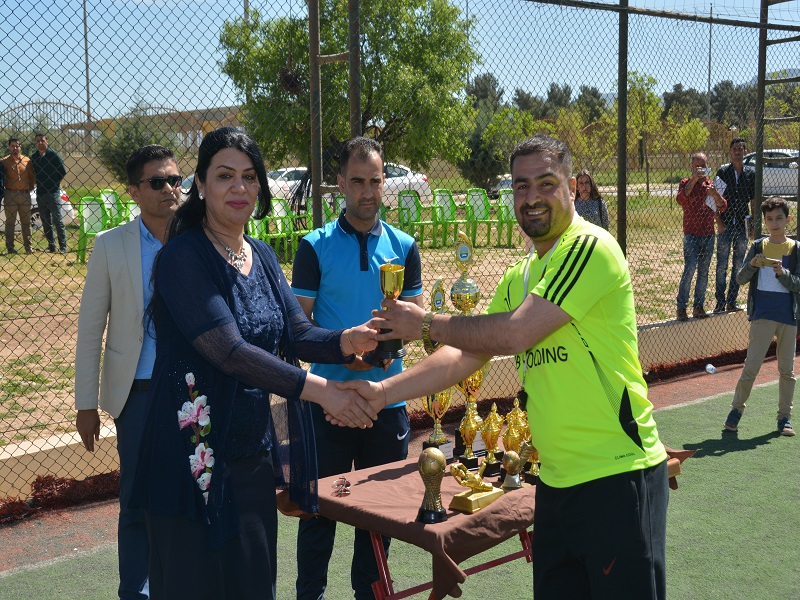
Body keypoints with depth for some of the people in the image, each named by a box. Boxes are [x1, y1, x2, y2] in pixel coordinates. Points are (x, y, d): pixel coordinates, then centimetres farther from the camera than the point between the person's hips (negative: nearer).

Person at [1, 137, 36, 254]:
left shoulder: (27, 160, 6)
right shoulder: (5, 161, -1)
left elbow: (32, 177, 12)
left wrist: (30, 188, 3)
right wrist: (4, 189, -6)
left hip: (25, 195, 3)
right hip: (10, 195, -2)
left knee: (26, 221, 8)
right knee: (10, 222, 2)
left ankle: (28, 246, 14)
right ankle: (10, 247, 5)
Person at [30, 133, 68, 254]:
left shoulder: (54, 155, -6)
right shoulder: (34, 157, 9)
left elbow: (63, 172, -2)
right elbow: (33, 173, 19)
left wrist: (54, 183, 0)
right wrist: (39, 184, 7)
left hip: (53, 193, -5)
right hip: (40, 193, 5)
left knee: (57, 221, -4)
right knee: (46, 222, 9)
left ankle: (63, 247, -1)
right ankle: (51, 246, 16)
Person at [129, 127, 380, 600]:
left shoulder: (262, 256, 9)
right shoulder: (183, 257, -14)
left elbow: (300, 336, 4)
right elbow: (228, 349, -24)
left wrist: (347, 341, -18)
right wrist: (320, 390, -28)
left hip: (257, 451, 7)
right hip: (199, 454, -6)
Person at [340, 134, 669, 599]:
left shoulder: (592, 248, -14)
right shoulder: (519, 277, 13)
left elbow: (516, 334, -21)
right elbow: (467, 355, 12)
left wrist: (427, 324, -8)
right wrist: (384, 392, 2)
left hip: (617, 475, -8)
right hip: (558, 479, 8)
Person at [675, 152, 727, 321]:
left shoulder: (711, 185, 14)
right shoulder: (686, 183, 3)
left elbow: (723, 207, 4)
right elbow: (681, 199, -18)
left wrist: (715, 194, -15)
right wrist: (694, 179, -24)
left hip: (708, 235, 4)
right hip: (691, 234, -4)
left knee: (703, 272, 7)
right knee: (689, 269, -14)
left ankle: (698, 307, 14)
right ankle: (681, 307, -8)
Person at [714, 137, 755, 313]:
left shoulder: (751, 174, 7)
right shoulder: (723, 172, -1)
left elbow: (754, 202, 11)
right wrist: (719, 222, -10)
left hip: (742, 226, 3)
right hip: (725, 226, -3)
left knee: (738, 265, 7)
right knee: (722, 265, -1)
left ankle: (732, 300, 15)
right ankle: (720, 302, 4)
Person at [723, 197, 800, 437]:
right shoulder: (758, 247, 5)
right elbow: (741, 279, 2)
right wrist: (752, 265, -17)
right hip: (762, 316, -1)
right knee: (751, 366, -4)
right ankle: (736, 409, 10)